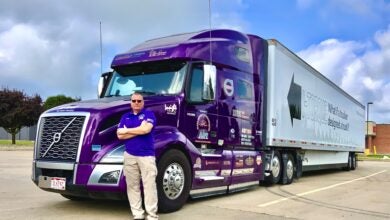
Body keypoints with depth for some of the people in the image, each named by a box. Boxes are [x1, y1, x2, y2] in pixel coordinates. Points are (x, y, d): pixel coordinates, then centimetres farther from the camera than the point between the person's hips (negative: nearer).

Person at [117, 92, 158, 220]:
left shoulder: (149, 114, 3)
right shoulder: (125, 117, 15)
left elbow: (146, 129, -15)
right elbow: (120, 135, 3)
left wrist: (127, 130, -3)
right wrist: (139, 130, -5)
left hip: (146, 155, -4)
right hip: (129, 156, 4)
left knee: (149, 185, -5)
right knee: (132, 186, 5)